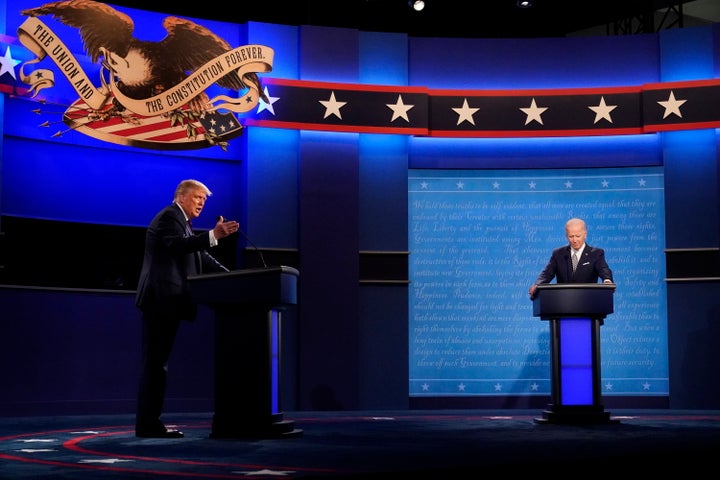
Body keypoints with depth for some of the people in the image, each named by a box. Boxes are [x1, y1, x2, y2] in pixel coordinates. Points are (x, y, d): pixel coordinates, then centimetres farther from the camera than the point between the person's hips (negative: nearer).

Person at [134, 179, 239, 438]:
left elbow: (201, 258, 21)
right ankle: (148, 424, -7)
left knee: (157, 362, 10)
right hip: (161, 299, -10)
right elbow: (178, 245, -25)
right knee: (155, 362, -9)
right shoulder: (169, 216, -6)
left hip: (167, 301, 10)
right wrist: (214, 235, -35)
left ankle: (149, 422, 14)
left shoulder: (181, 221, 25)